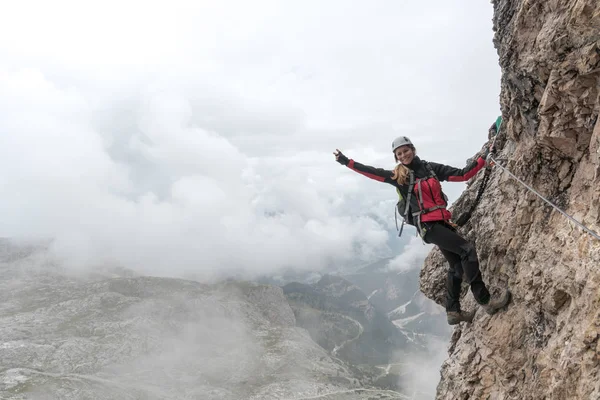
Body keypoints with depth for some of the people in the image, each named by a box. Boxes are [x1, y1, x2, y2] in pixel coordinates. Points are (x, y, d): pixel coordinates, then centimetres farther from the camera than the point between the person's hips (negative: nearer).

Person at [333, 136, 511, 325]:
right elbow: (372, 172, -6)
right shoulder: (398, 176, 0)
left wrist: (484, 157, 2)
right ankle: (486, 301, -10)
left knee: (457, 264, 11)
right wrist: (346, 161, -11)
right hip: (427, 224, -6)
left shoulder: (431, 168, 10)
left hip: (443, 221, 6)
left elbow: (463, 174, 8)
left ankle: (453, 312, 23)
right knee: (467, 249, -16)